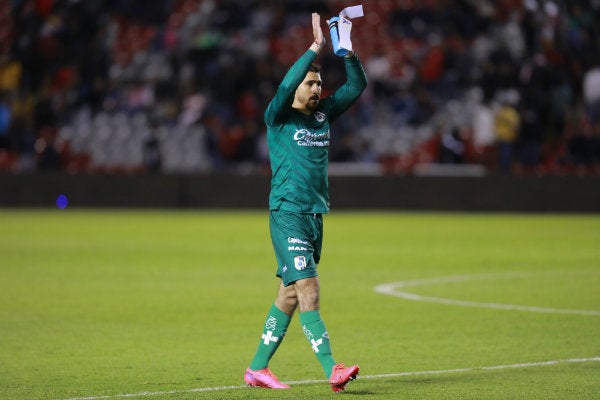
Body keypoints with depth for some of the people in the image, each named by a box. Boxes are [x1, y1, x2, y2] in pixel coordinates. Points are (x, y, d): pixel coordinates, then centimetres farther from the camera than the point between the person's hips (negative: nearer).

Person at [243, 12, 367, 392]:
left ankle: (258, 368, 19)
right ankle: (332, 371, -22)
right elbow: (286, 85, -24)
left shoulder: (322, 114, 14)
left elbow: (357, 86, 12)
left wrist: (349, 53, -5)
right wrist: (316, 48, -25)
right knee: (308, 292, -14)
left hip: (315, 215, 7)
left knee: (290, 294, 10)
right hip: (288, 214, -7)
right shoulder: (278, 118, -4)